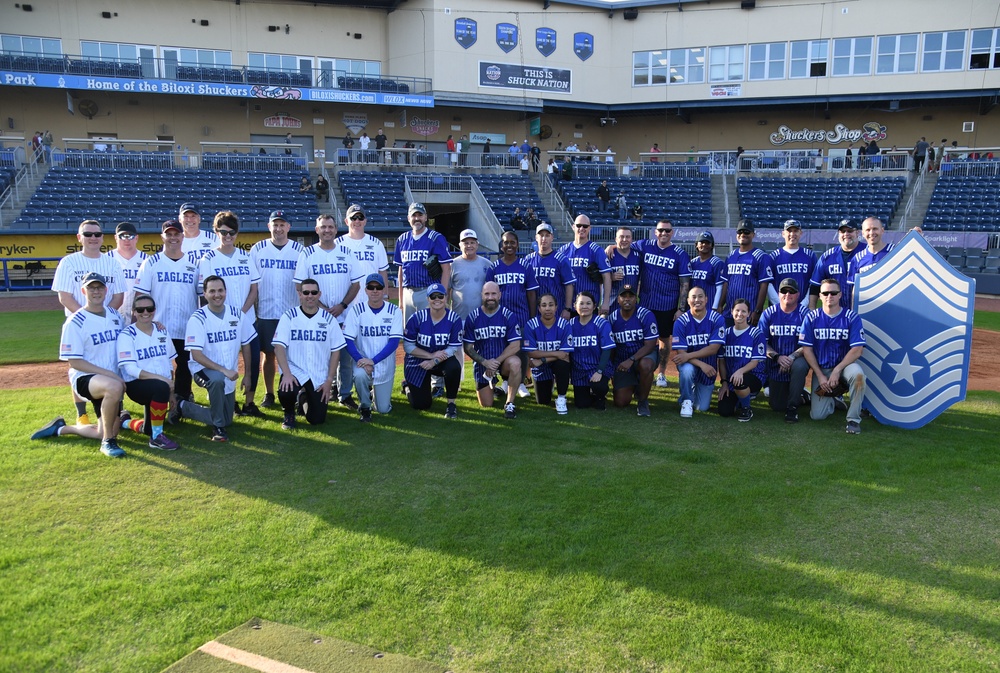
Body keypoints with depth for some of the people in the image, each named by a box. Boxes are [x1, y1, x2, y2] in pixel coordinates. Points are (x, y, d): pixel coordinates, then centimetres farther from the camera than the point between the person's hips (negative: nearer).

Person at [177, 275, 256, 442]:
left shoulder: (238, 314, -4)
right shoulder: (197, 319, -15)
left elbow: (246, 345, 6)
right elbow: (196, 355, -20)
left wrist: (247, 375, 6)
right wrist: (223, 370, -30)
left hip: (228, 376, 5)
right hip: (203, 369, -5)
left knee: (227, 420, 10)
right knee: (217, 379, -41)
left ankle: (184, 407, 33)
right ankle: (218, 428, -20)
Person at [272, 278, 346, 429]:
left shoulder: (329, 319, 1)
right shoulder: (288, 316, -3)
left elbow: (335, 351, 2)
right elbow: (279, 347, -11)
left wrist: (329, 380, -5)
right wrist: (286, 374, -24)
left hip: (320, 377, 2)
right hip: (295, 370, -2)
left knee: (317, 419, -3)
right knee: (285, 391, -34)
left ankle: (304, 399, 34)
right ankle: (289, 413, 5)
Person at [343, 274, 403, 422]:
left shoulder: (394, 311, -8)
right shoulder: (356, 310, -8)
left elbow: (394, 342, -13)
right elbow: (348, 340, -10)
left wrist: (373, 360, -24)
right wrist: (361, 360, -26)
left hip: (385, 364, 1)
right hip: (363, 360, -1)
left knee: (384, 409, 3)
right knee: (360, 375, -36)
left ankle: (381, 392, 40)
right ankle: (364, 407, -6)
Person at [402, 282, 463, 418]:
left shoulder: (454, 319, -14)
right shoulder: (417, 318, -16)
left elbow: (454, 348, -13)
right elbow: (408, 346, -13)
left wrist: (434, 361, -25)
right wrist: (432, 355, -22)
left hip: (442, 360, 1)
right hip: (417, 361, -1)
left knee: (454, 367, -35)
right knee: (421, 405, -2)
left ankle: (451, 404, -12)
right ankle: (408, 386, 35)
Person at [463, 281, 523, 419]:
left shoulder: (508, 316, -9)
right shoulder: (473, 318, -6)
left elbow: (515, 345, -14)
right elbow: (468, 347, -5)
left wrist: (496, 361, -22)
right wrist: (485, 362, -20)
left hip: (503, 360, -1)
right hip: (482, 362, 2)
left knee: (515, 363, -37)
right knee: (486, 405, 4)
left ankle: (510, 404, -21)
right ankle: (491, 381, 38)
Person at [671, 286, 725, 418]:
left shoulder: (717, 319, -14)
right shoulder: (680, 322, -15)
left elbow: (713, 348, -19)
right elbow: (681, 352, -17)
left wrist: (688, 356, -27)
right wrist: (701, 364, -31)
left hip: (709, 365, 1)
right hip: (689, 363, -1)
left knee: (702, 407, 3)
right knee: (687, 370, -38)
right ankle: (687, 401, -10)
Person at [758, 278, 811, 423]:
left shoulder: (804, 313, -7)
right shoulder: (769, 313, -1)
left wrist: (792, 357, -27)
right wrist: (777, 357, -20)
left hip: (797, 359, -2)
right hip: (775, 365, 2)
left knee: (800, 366, -39)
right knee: (777, 406, 3)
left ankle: (793, 406, -18)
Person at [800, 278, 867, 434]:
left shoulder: (852, 317, -7)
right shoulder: (811, 318, -4)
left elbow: (857, 349, -12)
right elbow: (807, 349, -3)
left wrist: (837, 371, -19)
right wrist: (820, 376, -9)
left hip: (845, 364, -1)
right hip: (821, 368, 1)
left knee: (858, 374, -38)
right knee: (817, 415, -10)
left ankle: (853, 419, -18)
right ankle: (832, 397, 27)